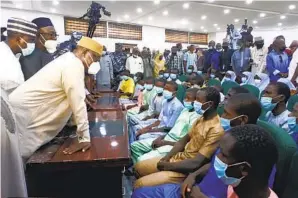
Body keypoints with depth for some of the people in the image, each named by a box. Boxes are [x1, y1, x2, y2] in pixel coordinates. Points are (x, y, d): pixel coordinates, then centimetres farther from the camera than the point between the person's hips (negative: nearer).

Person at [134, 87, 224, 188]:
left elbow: (196, 163, -26)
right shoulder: (201, 118, 4)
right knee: (139, 167, 13)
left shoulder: (216, 130, -25)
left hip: (186, 170, -8)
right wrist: (166, 157, -3)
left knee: (139, 184, -12)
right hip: (178, 158, 9)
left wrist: (167, 165, -15)